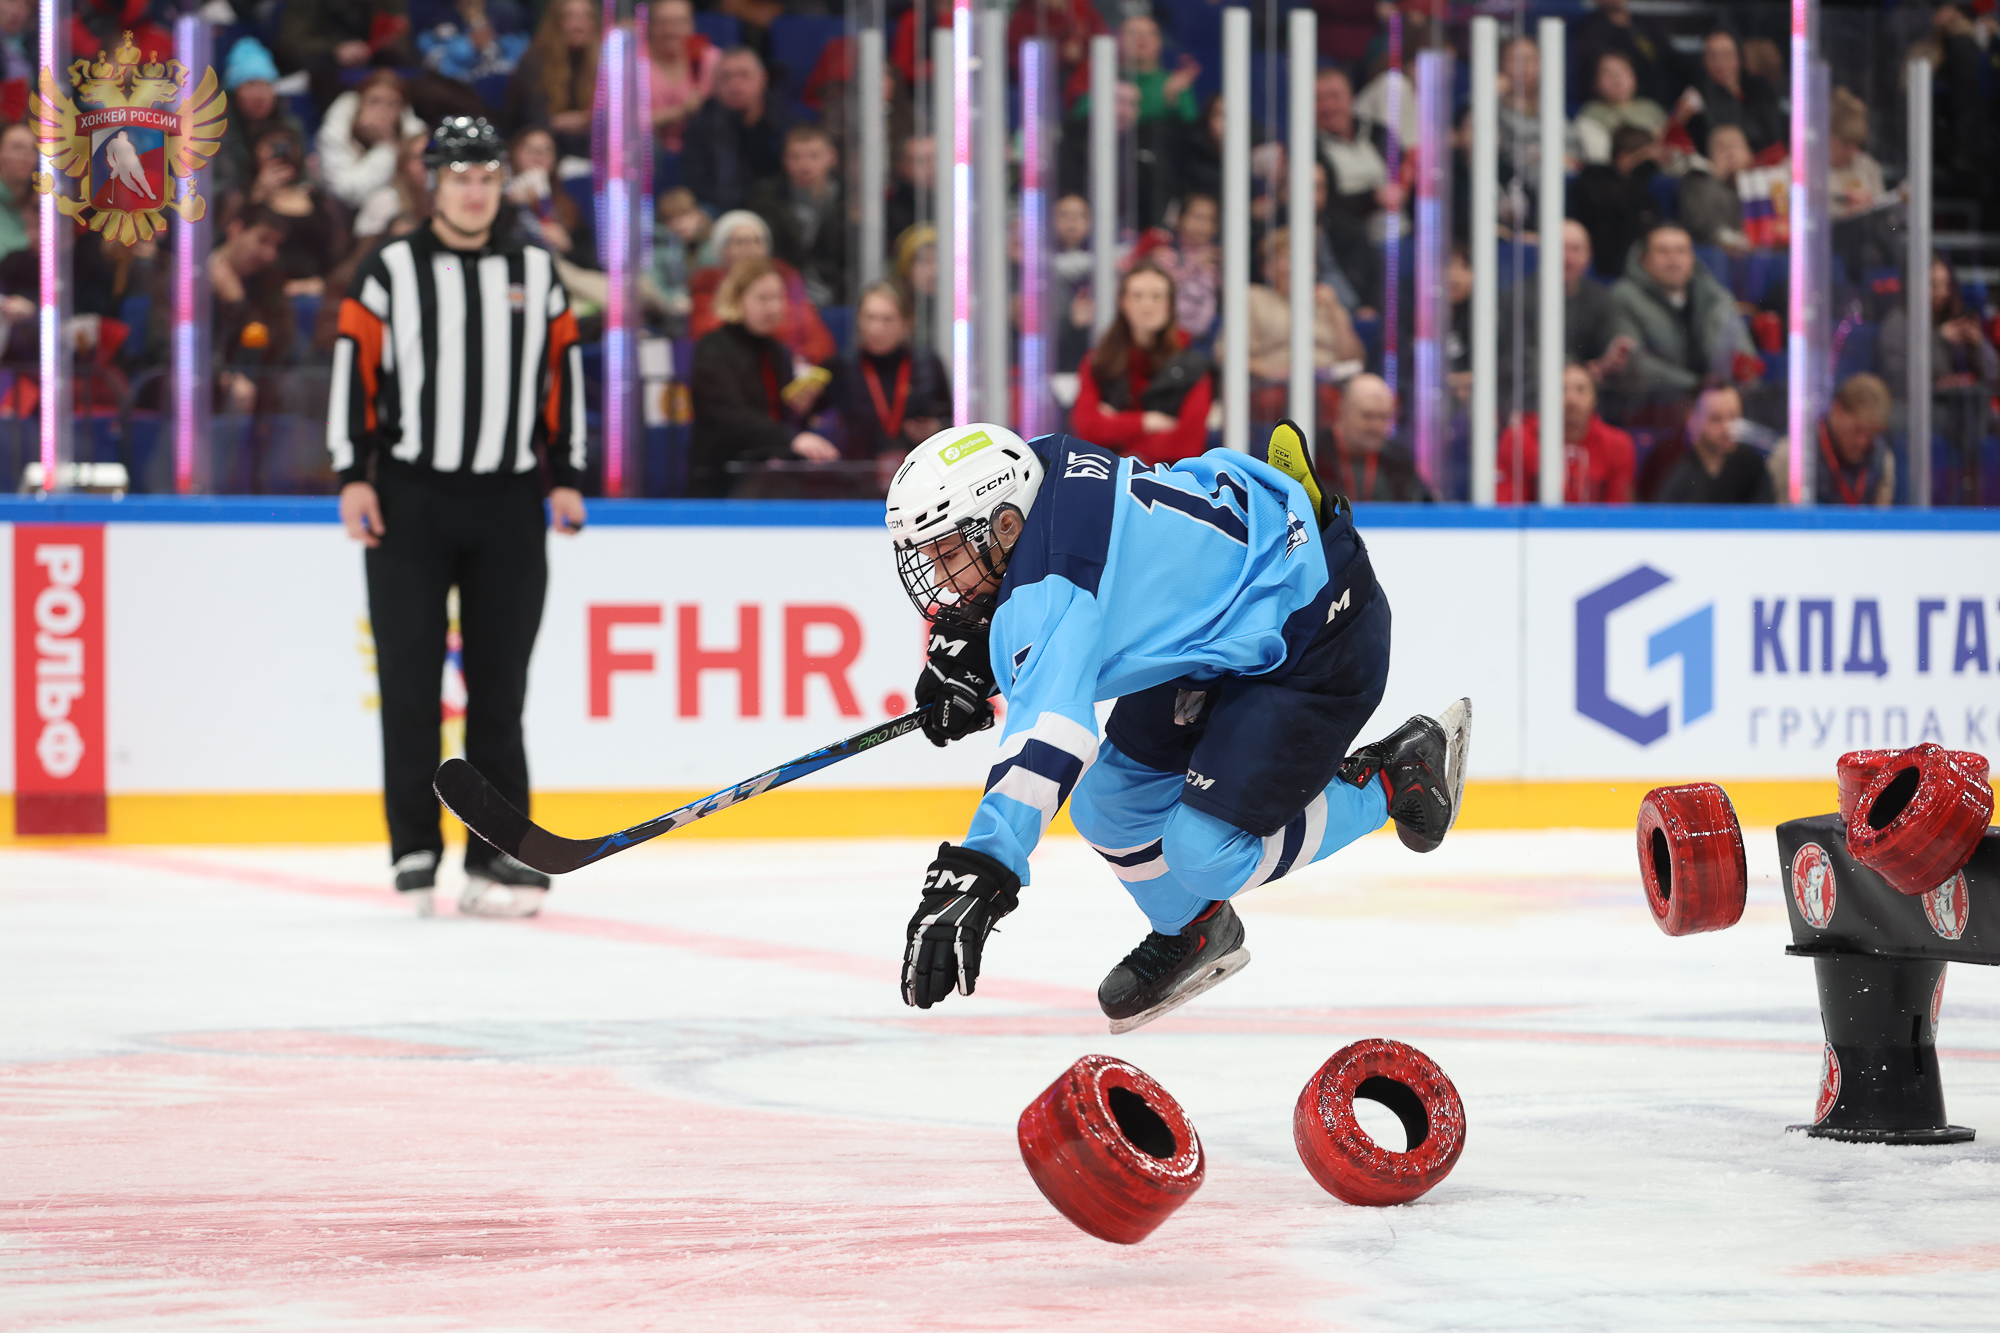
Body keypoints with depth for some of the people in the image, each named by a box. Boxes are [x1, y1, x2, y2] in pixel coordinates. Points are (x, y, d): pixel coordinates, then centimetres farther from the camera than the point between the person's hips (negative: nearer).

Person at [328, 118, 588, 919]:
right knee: (410, 679, -2)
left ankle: (498, 853, 7)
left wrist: (566, 477, 7)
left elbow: (562, 375, 13)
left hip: (507, 504, 2)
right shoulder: (389, 273, 1)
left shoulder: (536, 276, 10)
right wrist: (354, 477, -7)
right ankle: (415, 849, 3)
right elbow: (353, 368, -1)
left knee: (499, 683, 3)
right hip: (409, 500, -2)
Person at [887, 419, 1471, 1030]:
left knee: (1204, 852, -16)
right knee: (1109, 802, 8)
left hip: (1318, 646, -10)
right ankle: (1190, 933, 35)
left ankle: (1397, 776, 4)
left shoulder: (1051, 592, -32)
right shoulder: (1040, 463, -6)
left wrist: (973, 875, -58)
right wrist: (963, 649, 3)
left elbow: (1049, 733, -47)